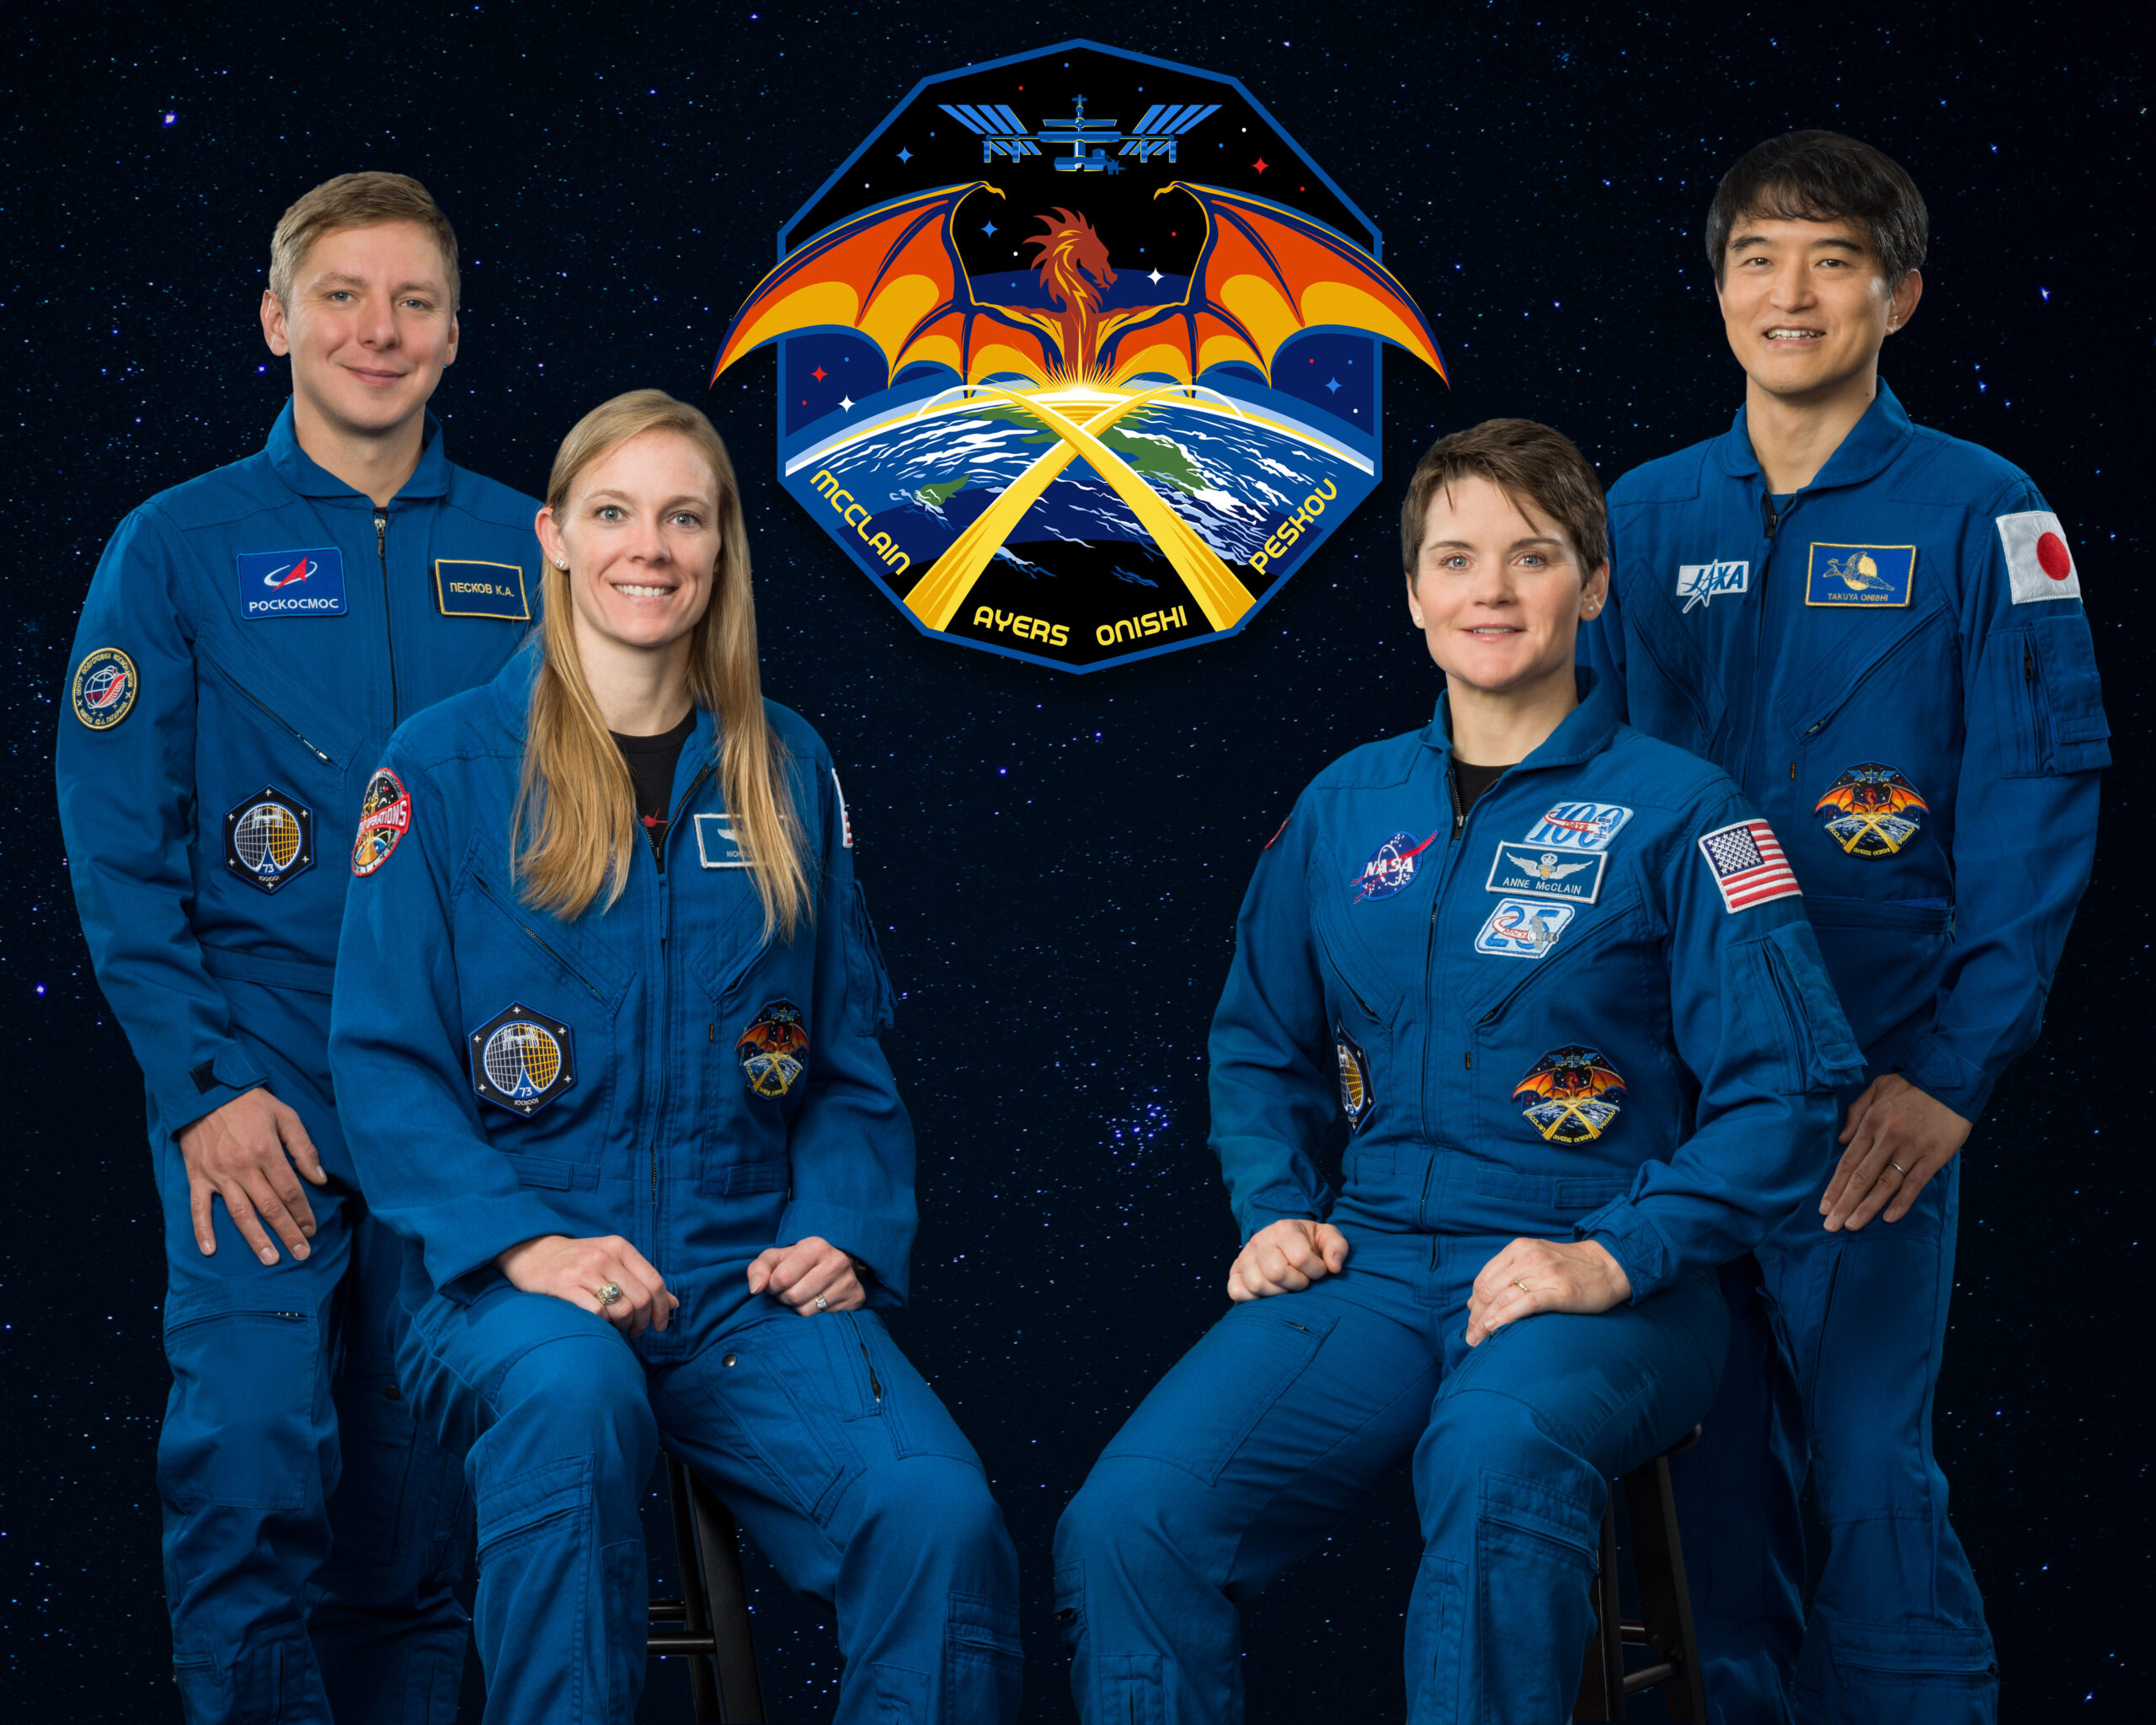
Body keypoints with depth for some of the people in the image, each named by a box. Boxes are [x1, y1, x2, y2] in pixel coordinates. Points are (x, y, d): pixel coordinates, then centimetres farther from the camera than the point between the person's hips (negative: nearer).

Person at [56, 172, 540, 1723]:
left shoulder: (524, 552, 9)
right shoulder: (179, 548, 3)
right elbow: (117, 850, 0)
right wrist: (204, 1083, -9)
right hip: (260, 1077, -2)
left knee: (421, 1497, 7)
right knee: (251, 1463, -14)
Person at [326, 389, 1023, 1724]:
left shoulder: (786, 770, 14)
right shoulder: (447, 764, 4)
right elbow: (384, 1060, -1)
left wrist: (844, 1233, -2)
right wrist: (521, 1242, -15)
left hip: (751, 1276, 2)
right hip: (514, 1277, -2)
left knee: (942, 1517, -27)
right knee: (572, 1393, -39)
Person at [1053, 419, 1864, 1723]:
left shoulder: (1675, 811, 1)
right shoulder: (1344, 809, 14)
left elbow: (1783, 1087, -4)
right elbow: (1261, 1047, 27)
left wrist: (1614, 1259, -14)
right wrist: (1274, 1212, 9)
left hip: (1602, 1286, -4)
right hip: (1369, 1264, 4)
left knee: (1496, 1460, -40)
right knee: (1127, 1522, -22)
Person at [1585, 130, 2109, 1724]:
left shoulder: (1979, 514, 0)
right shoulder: (1646, 516, 10)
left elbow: (2038, 804, -5)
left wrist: (1952, 1070, -13)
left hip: (1876, 1071, -3)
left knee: (1868, 1467, -4)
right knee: (1710, 1461, 8)